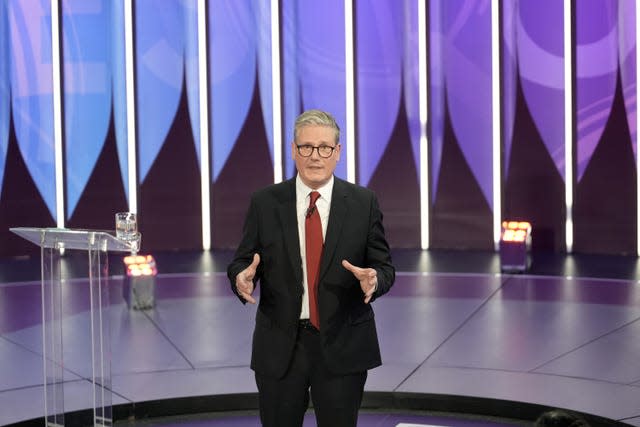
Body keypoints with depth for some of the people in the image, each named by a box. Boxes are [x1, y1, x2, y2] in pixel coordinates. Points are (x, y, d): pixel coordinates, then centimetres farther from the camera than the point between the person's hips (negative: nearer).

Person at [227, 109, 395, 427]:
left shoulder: (363, 203, 0)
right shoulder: (265, 203, 1)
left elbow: (384, 267, 2)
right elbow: (241, 262, 3)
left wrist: (374, 280, -21)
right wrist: (242, 277, -20)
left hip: (343, 345, 0)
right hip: (279, 347, 1)